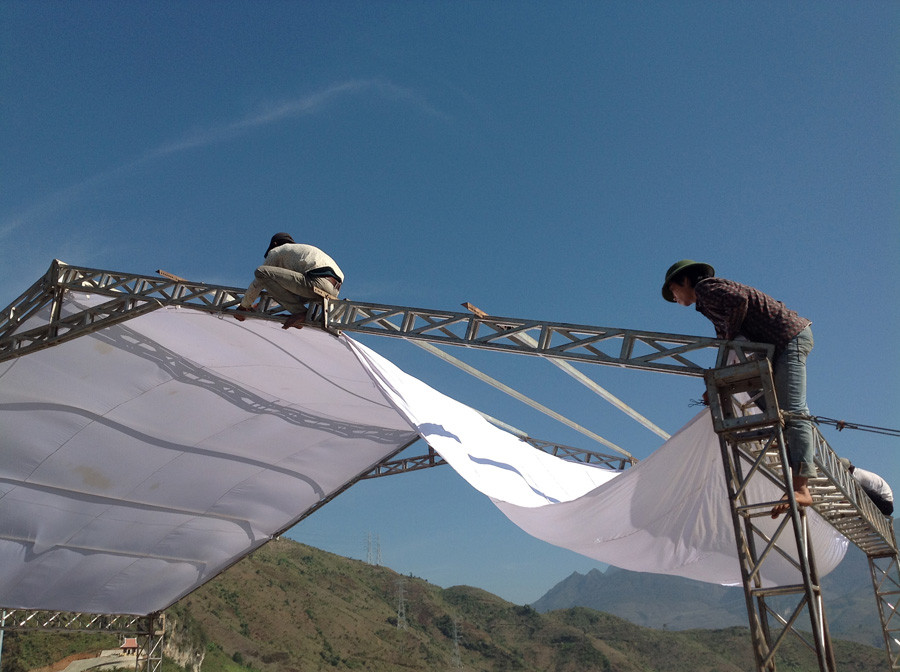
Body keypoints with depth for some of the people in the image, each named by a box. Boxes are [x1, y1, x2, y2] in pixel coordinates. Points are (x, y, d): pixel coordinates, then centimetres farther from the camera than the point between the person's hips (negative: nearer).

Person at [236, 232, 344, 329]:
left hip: (318, 282, -9)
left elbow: (257, 283, 19)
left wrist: (243, 306, 33)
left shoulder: (276, 250, 20)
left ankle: (300, 312, -10)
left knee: (261, 272, -4)